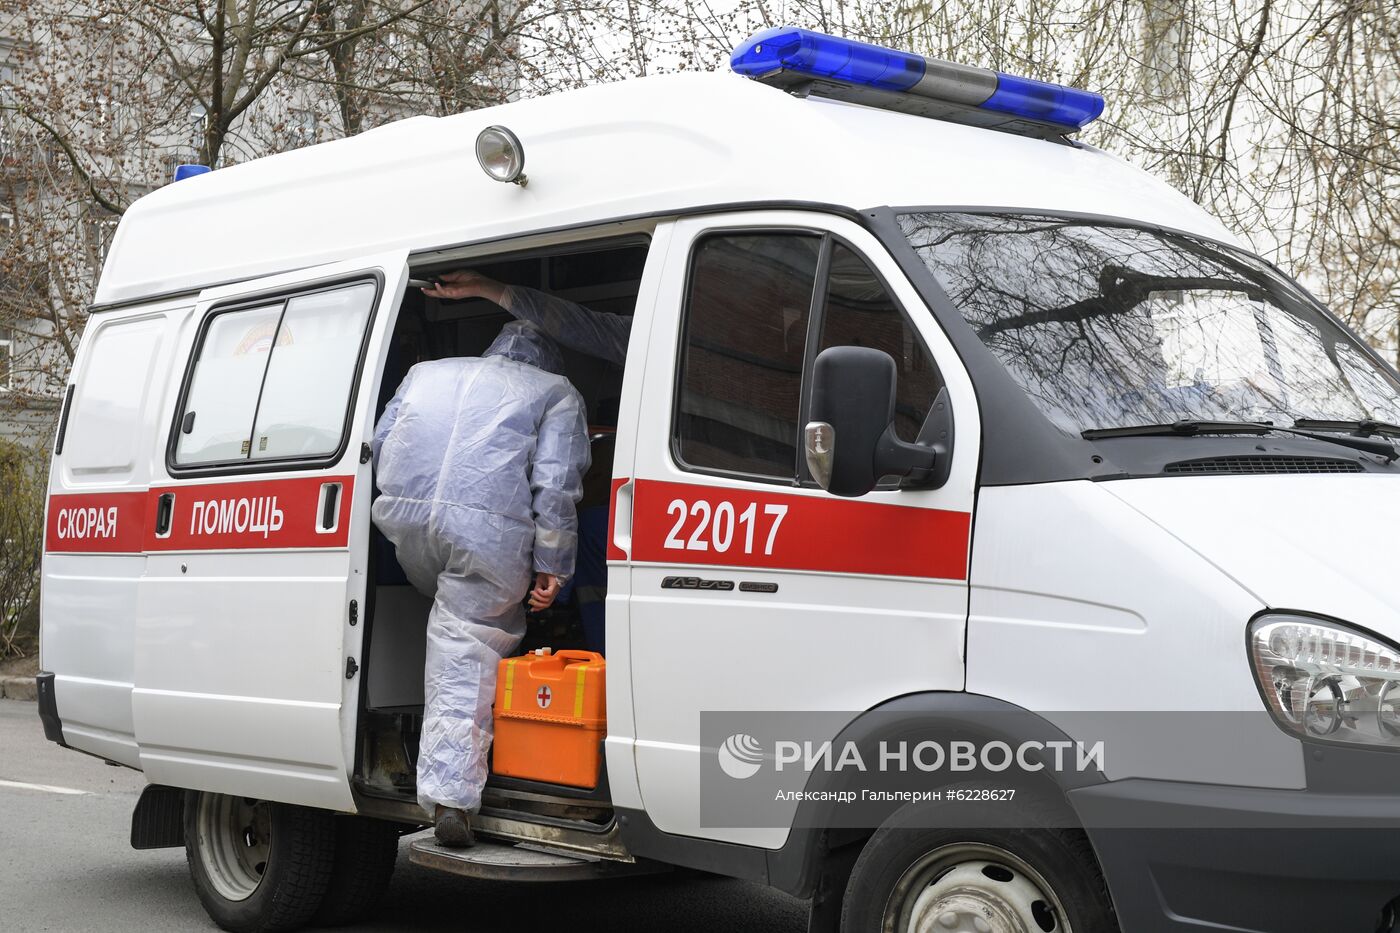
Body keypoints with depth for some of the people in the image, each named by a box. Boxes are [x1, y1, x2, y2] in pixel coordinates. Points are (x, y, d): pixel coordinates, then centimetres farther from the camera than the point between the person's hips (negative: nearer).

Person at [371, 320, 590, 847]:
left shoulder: (425, 372, 30)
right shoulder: (557, 394, 17)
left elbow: (379, 446, 27)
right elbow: (555, 486, 4)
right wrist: (553, 566, 5)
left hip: (402, 517, 4)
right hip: (488, 532, -4)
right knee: (469, 656, -2)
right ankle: (451, 796, -8)